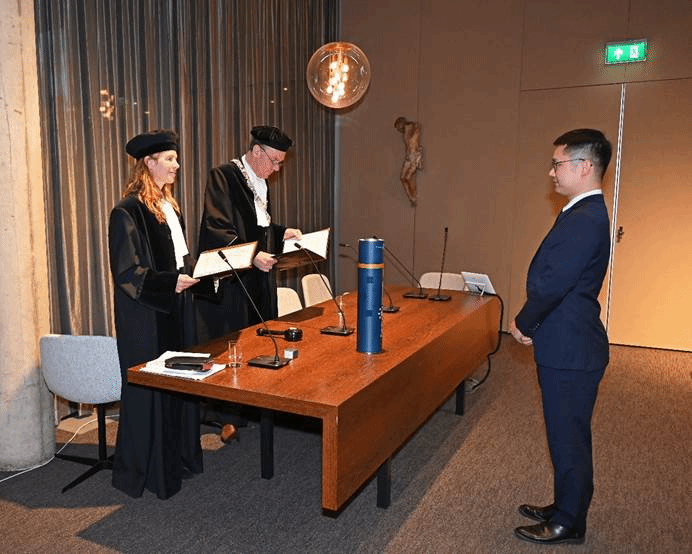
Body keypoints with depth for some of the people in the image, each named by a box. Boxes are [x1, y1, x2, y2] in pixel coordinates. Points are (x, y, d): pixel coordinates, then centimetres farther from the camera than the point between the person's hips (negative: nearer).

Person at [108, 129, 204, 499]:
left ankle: (178, 456, 29)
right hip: (145, 316, -8)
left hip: (174, 307, 9)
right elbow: (127, 271, -19)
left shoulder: (168, 205, 12)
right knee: (149, 387, 1)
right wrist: (171, 282, -27)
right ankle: (144, 469, 17)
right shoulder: (128, 211, -15)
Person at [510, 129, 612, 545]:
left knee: (569, 439, 6)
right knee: (568, 436, 21)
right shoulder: (586, 213, 11)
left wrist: (523, 324, -8)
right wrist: (532, 323, 7)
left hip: (570, 352, -10)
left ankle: (568, 525, 23)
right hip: (569, 346, 10)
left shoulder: (585, 220, -22)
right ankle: (566, 508, 37)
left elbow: (551, 284, -24)